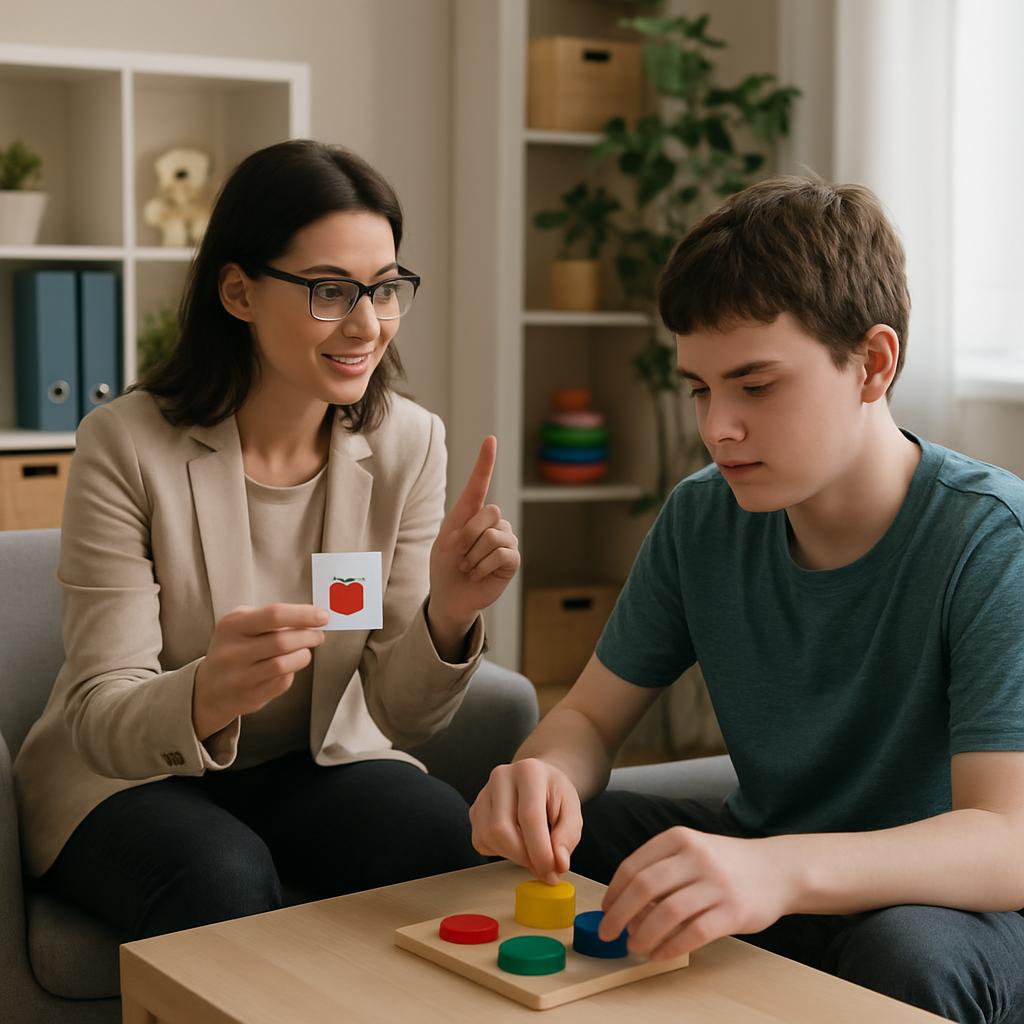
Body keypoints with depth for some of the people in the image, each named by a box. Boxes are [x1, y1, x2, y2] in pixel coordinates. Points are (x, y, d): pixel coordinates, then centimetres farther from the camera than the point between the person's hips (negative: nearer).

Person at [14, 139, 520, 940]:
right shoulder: (127, 445, -18)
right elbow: (102, 723, -20)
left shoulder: (408, 443, -7)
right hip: (128, 780, -3)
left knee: (469, 849, -25)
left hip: (318, 764, 3)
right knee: (226, 880, -34)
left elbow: (398, 715, -6)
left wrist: (447, 618, -29)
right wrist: (207, 698, -43)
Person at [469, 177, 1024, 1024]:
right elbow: (591, 717, 1)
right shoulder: (702, 519, -6)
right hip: (762, 858, 5)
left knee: (903, 955, -37)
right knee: (525, 835, -13)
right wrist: (547, 775, -25)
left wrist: (783, 871, -51)